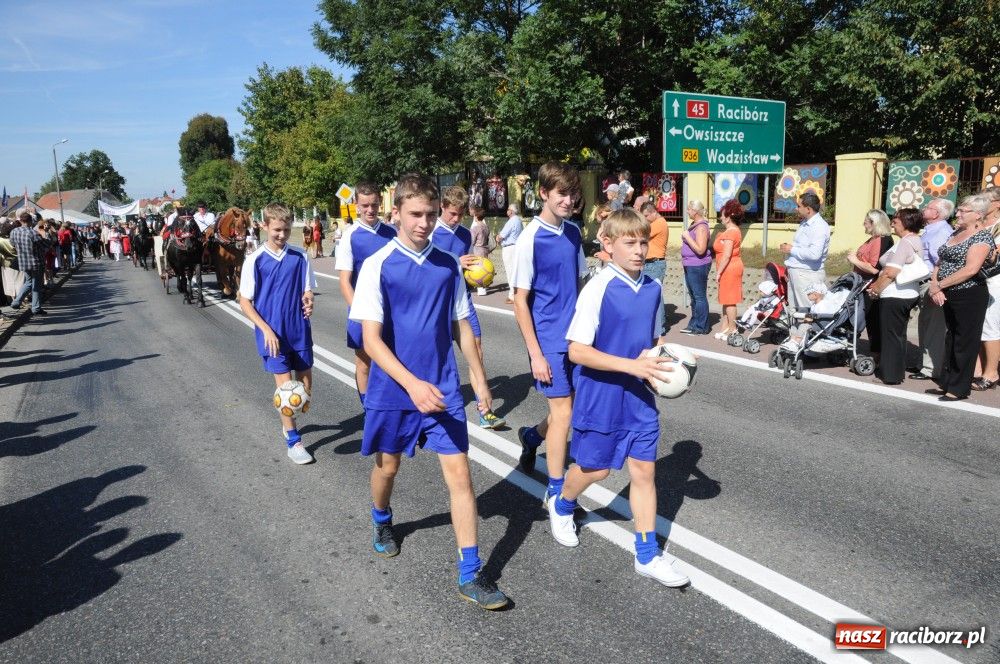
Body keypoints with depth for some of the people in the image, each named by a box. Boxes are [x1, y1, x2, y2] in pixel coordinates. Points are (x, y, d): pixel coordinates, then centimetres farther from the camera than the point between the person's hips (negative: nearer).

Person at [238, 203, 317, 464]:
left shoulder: (300, 257, 0)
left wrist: (308, 302, -16)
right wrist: (266, 329, -13)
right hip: (273, 334, -3)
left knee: (306, 385, 9)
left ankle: (288, 421, 37)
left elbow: (307, 291, 8)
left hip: (300, 331, 3)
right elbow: (244, 301, -3)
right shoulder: (254, 260, -6)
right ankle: (293, 440, 14)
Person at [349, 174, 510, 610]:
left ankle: (470, 575, 7)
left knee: (459, 473, -3)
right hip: (393, 389, -2)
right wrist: (412, 384, -26)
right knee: (387, 466, 18)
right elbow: (371, 339, -15)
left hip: (443, 389, 2)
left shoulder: (448, 265, 1)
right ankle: (382, 522, 51)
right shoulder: (377, 266, -10)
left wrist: (479, 378, 11)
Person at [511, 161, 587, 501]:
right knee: (563, 412, -2)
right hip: (549, 341, -6)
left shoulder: (573, 233, 5)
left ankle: (532, 436, 43)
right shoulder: (530, 238, -14)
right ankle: (556, 492, 15)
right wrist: (536, 354, -15)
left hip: (575, 338, 6)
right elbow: (520, 301, -13)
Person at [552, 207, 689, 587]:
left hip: (639, 396, 5)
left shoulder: (653, 288, 2)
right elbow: (577, 350, -21)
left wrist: (669, 358, -4)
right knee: (595, 468, 11)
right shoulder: (598, 289, -18)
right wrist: (632, 365, -27)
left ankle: (647, 555, 20)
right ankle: (562, 506, 43)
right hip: (601, 395, -5)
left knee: (644, 470, 8)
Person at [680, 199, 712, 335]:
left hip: (698, 266, -10)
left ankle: (701, 327, 1)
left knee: (699, 297, -4)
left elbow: (700, 249, -24)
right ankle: (694, 324, 24)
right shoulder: (694, 224, 14)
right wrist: (684, 260, 18)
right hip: (690, 266, 10)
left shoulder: (701, 227, -17)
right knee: (693, 296, 15)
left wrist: (687, 237, -19)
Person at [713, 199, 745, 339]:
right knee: (726, 300, 14)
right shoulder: (733, 230, 15)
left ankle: (732, 329, 1)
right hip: (730, 268, 11)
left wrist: (718, 272, -19)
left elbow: (727, 255, -22)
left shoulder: (730, 233, -18)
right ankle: (726, 326, 21)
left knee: (729, 301, -5)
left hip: (729, 268, -11)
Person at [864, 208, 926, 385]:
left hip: (894, 297, -10)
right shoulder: (916, 242, 13)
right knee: (898, 335, 16)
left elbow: (890, 272, -22)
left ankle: (891, 375, 6)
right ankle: (896, 372, 25)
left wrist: (875, 289, -8)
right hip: (909, 295, 10)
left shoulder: (905, 243, -18)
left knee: (891, 335, -1)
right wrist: (878, 286, 11)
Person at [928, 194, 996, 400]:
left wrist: (939, 285, -17)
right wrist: (935, 285, -5)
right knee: (951, 339, 15)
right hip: (949, 296, 8)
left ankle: (959, 389, 7)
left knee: (965, 342, 0)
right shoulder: (956, 233, 13)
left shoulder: (982, 237, -12)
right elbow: (941, 262, 12)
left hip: (969, 296, -8)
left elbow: (970, 269, -22)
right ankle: (946, 383, 25)